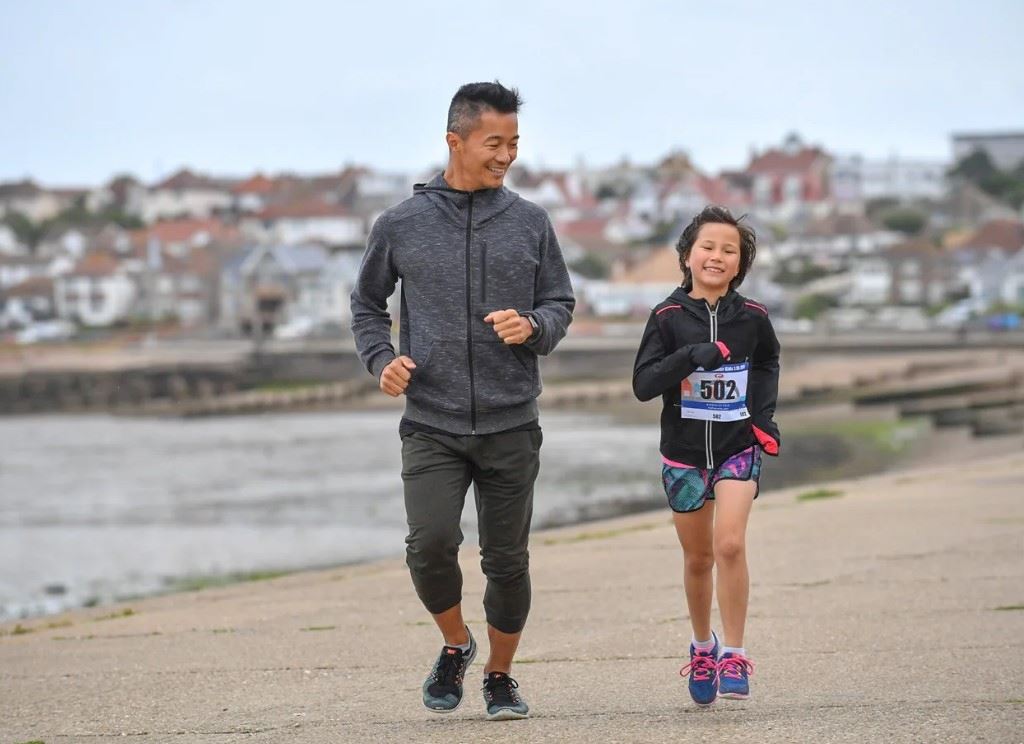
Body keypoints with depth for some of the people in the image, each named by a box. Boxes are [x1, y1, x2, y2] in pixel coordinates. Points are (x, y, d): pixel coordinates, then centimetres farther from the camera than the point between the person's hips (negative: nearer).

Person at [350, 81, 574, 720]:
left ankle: (500, 674, 27)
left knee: (508, 560, 5)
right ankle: (456, 644, 11)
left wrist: (533, 326, -11)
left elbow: (561, 304, 12)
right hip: (432, 426, -1)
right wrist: (382, 360, -3)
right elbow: (367, 304, 15)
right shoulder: (401, 225, 2)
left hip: (511, 426, 1)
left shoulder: (530, 223, 5)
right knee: (431, 545, -17)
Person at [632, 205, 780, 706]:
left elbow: (767, 362, 20)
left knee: (730, 544, -19)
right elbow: (642, 384, -12)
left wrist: (765, 413, 6)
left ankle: (733, 655, -11)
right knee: (698, 558, 12)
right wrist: (692, 356, -25)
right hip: (684, 452, 1)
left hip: (737, 447, -1)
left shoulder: (752, 318, -1)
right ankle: (702, 646, 34)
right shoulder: (669, 317, -6)